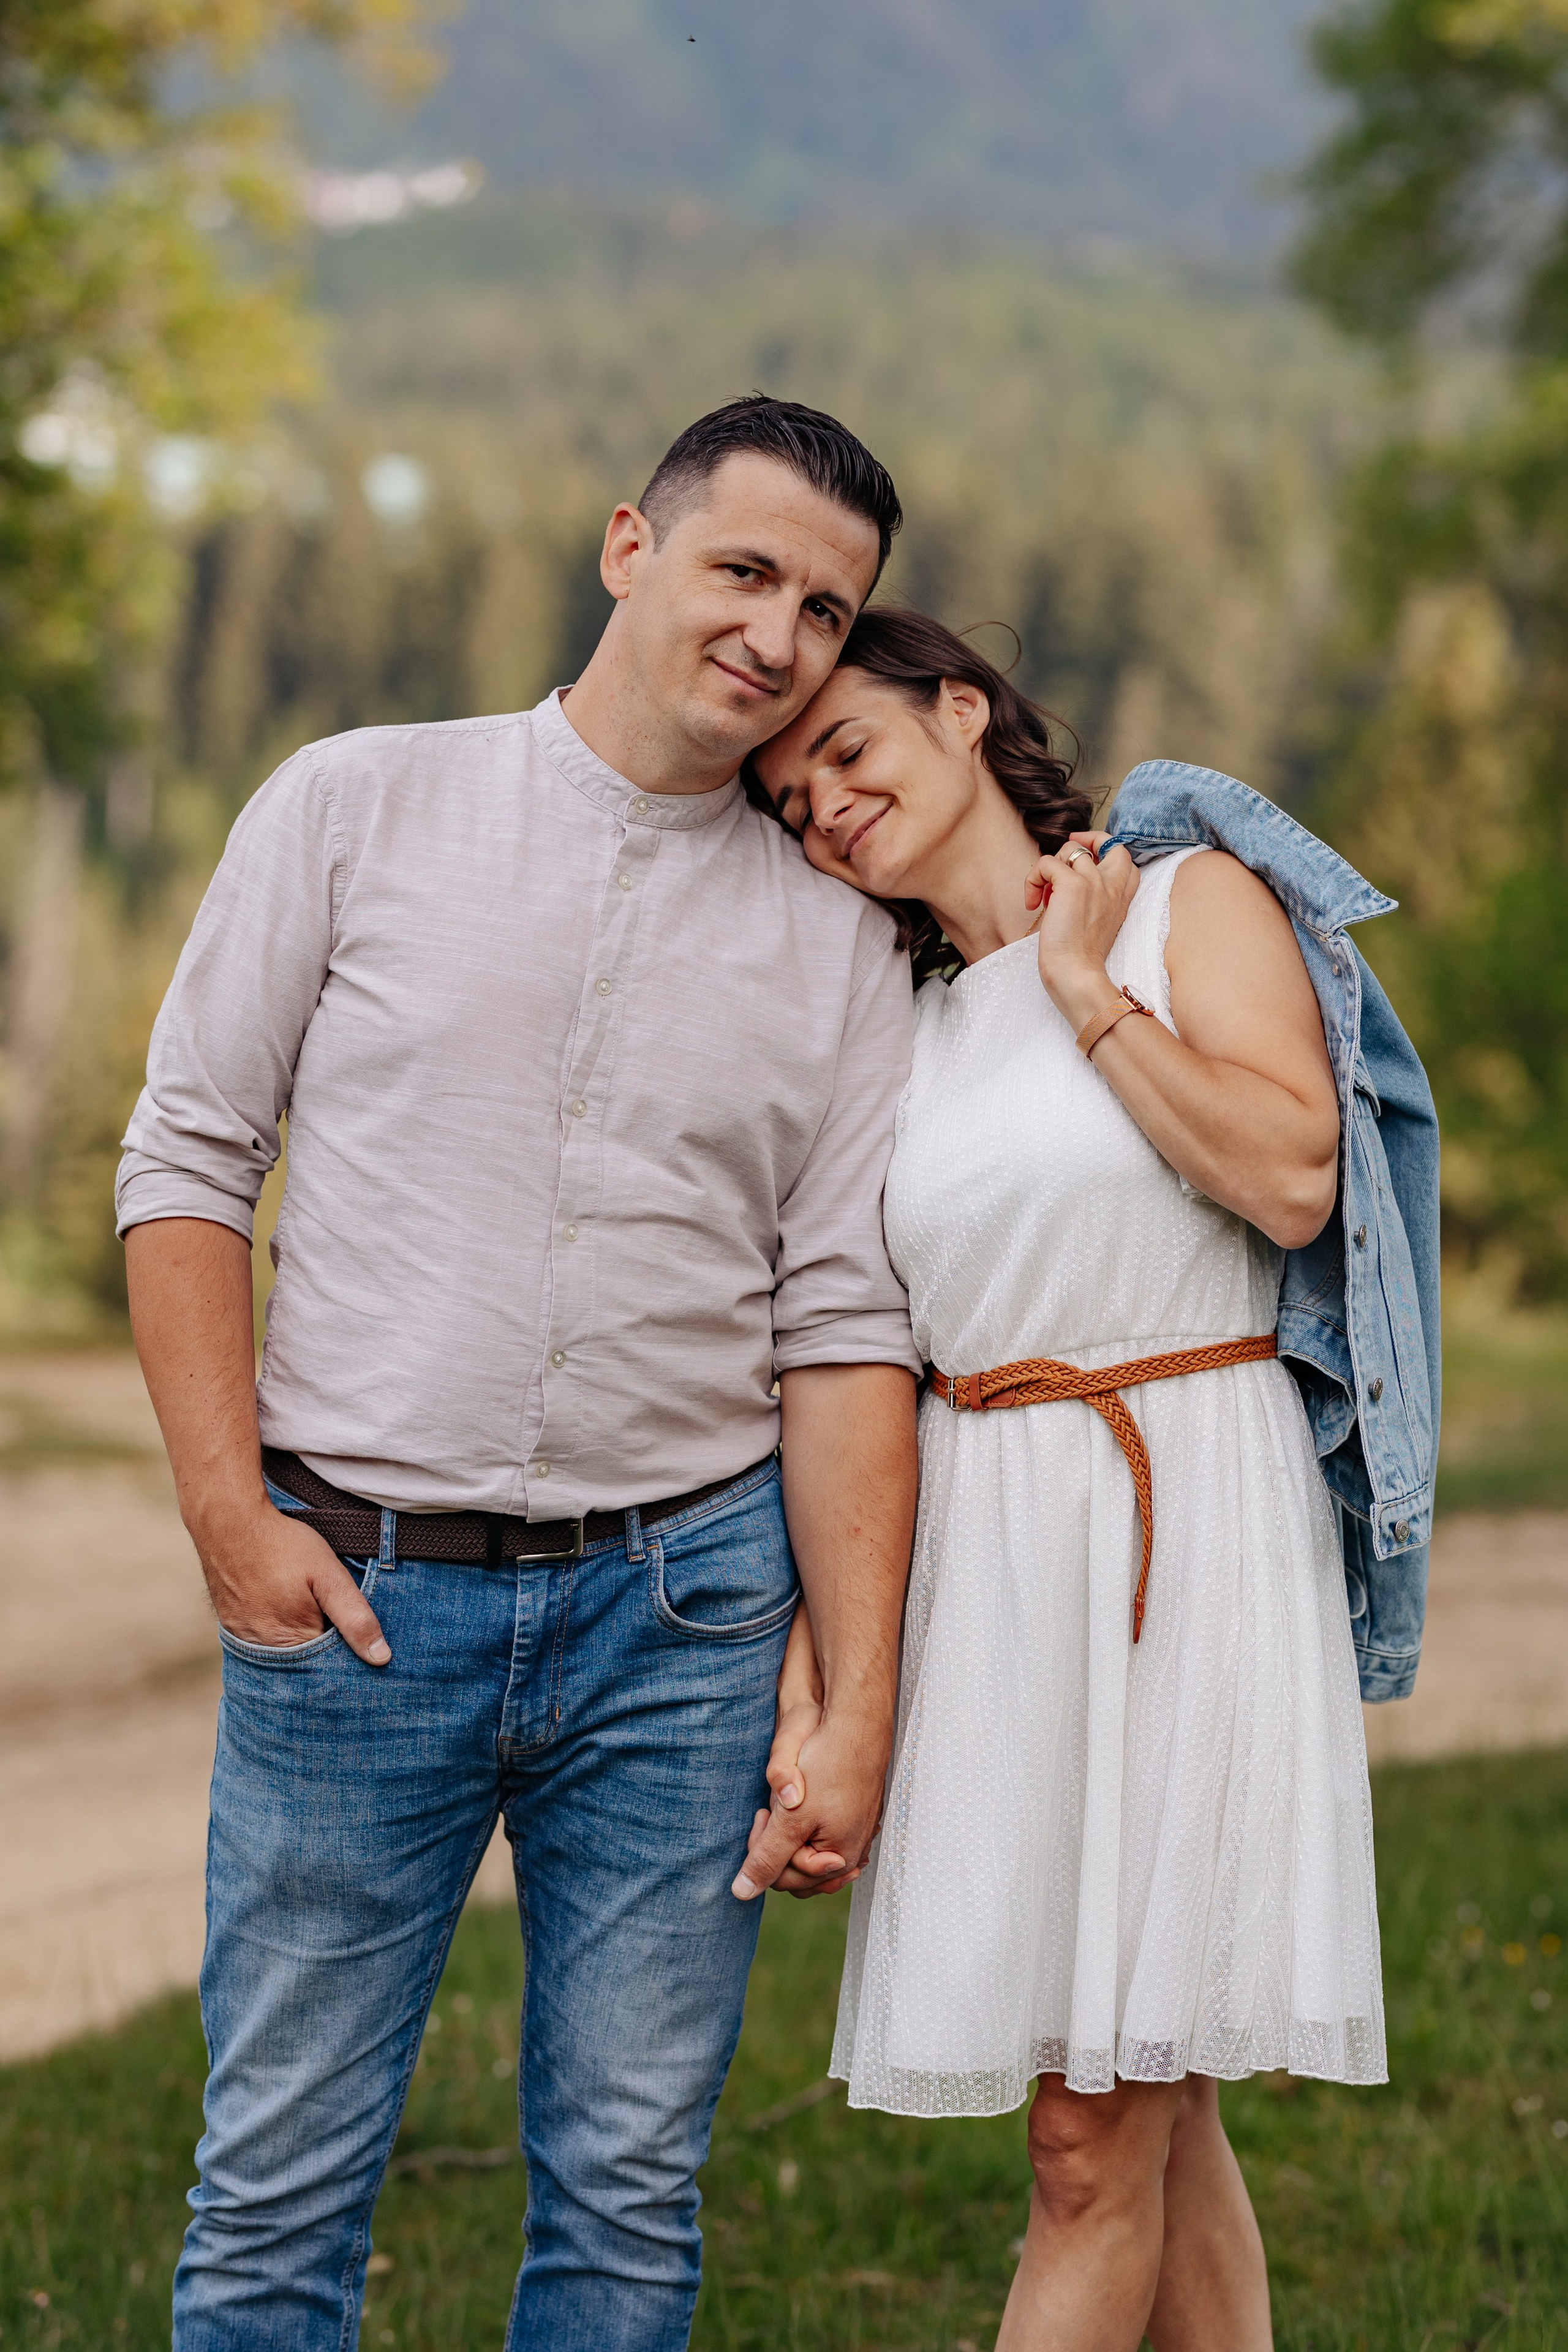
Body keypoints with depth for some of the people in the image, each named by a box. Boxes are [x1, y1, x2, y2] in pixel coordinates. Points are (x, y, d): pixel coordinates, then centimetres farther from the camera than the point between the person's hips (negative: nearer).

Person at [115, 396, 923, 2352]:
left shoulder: (840, 946, 7)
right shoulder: (359, 810, 2)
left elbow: (845, 1330, 5)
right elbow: (184, 1162, 2)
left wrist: (858, 1705, -1)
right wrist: (230, 1510, -6)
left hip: (678, 1606, 2)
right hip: (357, 1594, -1)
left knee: (629, 2188, 6)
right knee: (279, 2186, 2)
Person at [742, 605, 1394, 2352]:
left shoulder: (1191, 902, 5)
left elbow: (1293, 1178, -12)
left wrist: (1089, 990, -4)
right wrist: (810, 1692, 4)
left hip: (1189, 1518, -5)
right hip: (981, 1550, 5)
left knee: (1097, 2144, -6)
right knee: (1154, 2120, 7)